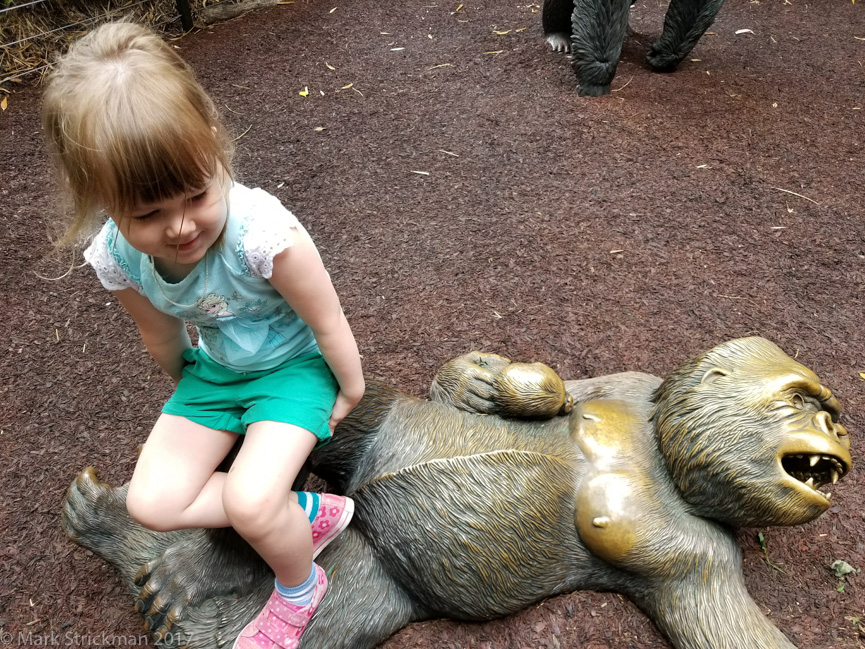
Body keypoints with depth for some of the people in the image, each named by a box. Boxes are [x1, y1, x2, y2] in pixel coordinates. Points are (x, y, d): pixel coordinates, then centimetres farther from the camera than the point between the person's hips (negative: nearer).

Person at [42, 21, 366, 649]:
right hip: (215, 368, 6)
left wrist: (350, 392, -5)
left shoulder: (262, 233, -37)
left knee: (250, 501, -23)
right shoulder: (116, 257, -19)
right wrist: (190, 387, 17)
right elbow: (164, 339, 1)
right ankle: (308, 512, 8)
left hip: (293, 363, -5)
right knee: (152, 502, -4)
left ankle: (300, 588, 13)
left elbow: (329, 324, -20)